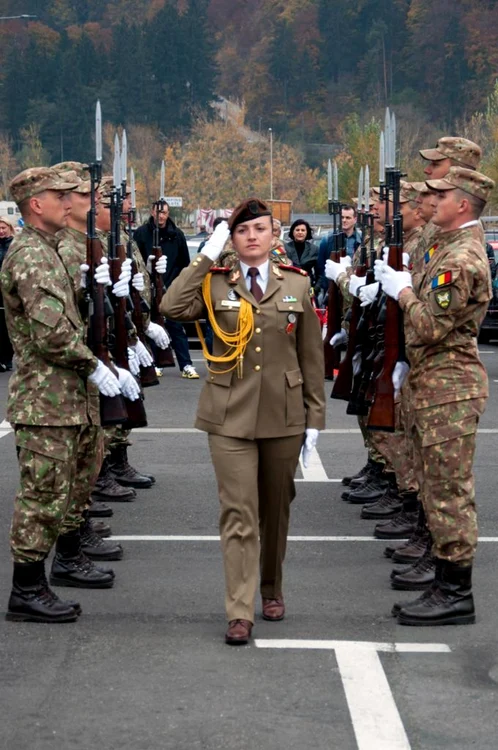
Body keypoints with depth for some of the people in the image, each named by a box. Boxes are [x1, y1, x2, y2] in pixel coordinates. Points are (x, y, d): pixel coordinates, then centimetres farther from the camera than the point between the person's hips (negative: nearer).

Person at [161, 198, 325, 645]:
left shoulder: (297, 284, 5)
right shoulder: (215, 284, 1)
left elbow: (311, 356, 6)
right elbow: (173, 307, -19)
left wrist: (315, 417, 4)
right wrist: (207, 256, -15)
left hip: (283, 415, 2)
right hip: (230, 415, -2)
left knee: (276, 508, 15)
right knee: (238, 513, -5)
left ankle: (272, 589, 35)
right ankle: (240, 613, -4)